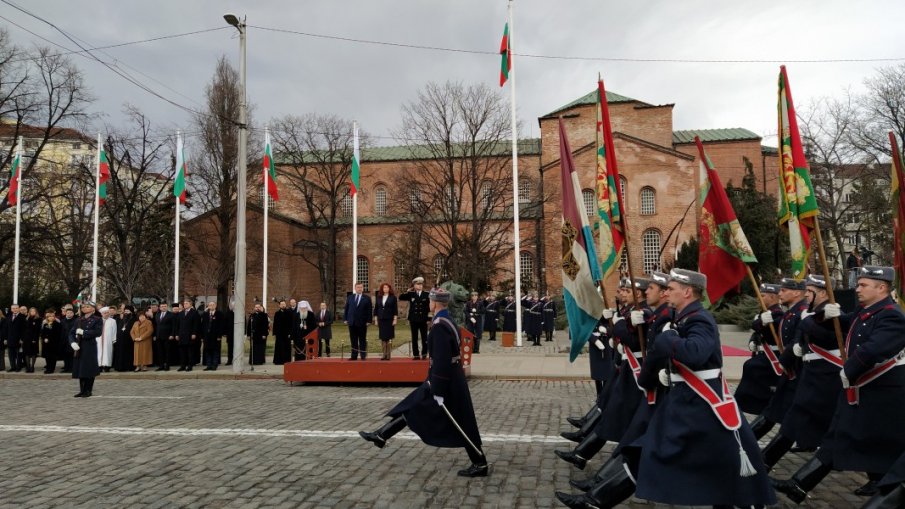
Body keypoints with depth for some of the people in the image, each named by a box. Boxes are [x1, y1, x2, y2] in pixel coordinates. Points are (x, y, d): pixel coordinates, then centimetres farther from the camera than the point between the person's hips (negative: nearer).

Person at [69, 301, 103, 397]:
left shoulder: (97, 319, -1)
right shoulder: (78, 320, 15)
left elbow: (98, 332, -15)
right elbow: (71, 333, 9)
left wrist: (83, 332, -14)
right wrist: (72, 342, -9)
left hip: (90, 347, -5)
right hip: (79, 348, 5)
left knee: (89, 370, -3)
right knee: (80, 369, 8)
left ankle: (88, 390, 5)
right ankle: (82, 390, 16)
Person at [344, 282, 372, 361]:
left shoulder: (367, 298, 2)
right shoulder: (350, 297, 11)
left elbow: (369, 310, -1)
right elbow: (346, 309, 11)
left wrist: (368, 321, -9)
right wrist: (345, 319, 3)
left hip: (362, 323, -3)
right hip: (352, 322, 3)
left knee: (362, 340, 2)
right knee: (353, 340, 6)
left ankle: (363, 356, 7)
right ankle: (354, 356, 11)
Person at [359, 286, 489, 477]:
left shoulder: (439, 326, -22)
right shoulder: (448, 322, 8)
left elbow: (441, 361, -26)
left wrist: (439, 391, -22)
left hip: (446, 382, -10)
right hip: (451, 378, 10)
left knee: (461, 426, 1)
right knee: (412, 408, 15)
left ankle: (480, 464, 11)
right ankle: (381, 436, 23)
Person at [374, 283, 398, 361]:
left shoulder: (393, 297, 1)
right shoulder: (379, 298, 10)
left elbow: (395, 309, -2)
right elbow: (376, 309, 12)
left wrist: (395, 319, -8)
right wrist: (376, 320, 7)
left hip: (389, 320, -3)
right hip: (381, 320, 3)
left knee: (389, 337, -3)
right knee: (382, 338, 4)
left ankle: (388, 355, 3)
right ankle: (384, 354, 11)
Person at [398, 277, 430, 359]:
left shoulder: (426, 295, 2)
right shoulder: (411, 294, 4)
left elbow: (430, 305, 4)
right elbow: (400, 298, -2)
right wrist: (407, 292, -10)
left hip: (423, 320, -1)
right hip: (413, 320, 1)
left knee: (424, 338, 2)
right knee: (414, 338, 5)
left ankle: (424, 354, 15)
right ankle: (416, 354, 12)